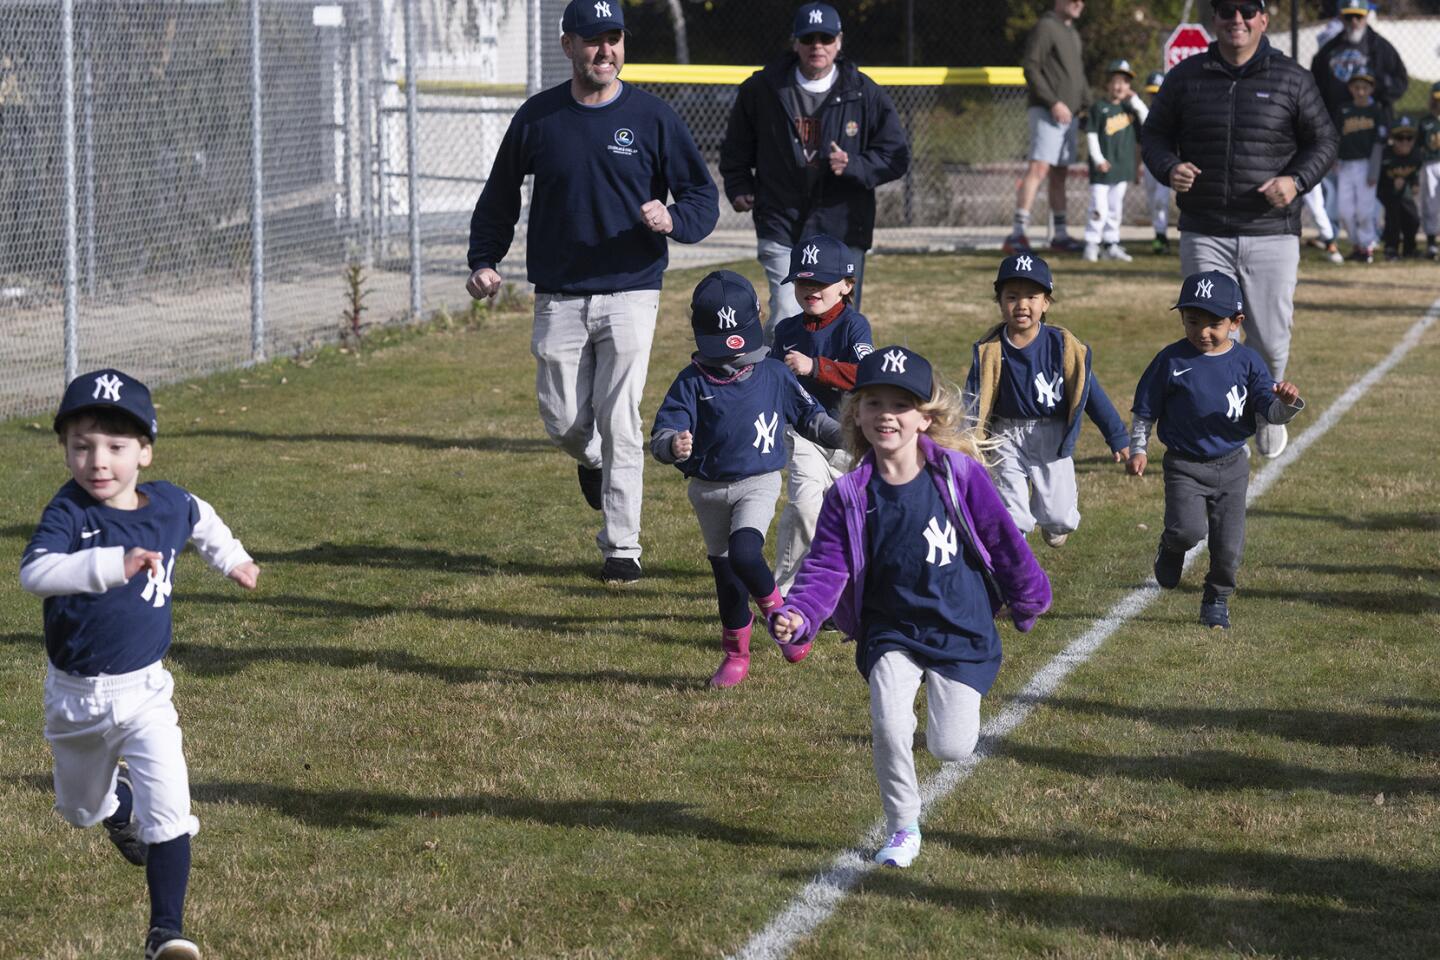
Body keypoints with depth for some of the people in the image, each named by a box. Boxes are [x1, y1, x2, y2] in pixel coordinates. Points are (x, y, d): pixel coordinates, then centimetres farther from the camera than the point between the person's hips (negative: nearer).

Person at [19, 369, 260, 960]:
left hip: (143, 690, 1)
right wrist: (114, 564, -51)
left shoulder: (169, 504, -7)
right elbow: (34, 573, -39)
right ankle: (116, 797, 57)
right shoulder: (67, 514, -19)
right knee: (80, 812, 22)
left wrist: (230, 559, 33)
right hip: (75, 695, 0)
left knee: (168, 810, -16)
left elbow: (200, 517, 19)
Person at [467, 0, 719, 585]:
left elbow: (704, 197, 1)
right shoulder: (537, 117, 3)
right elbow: (500, 196, 14)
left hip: (629, 292, -2)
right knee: (563, 422, 5)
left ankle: (622, 548, 1)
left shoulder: (651, 117, -2)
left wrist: (672, 220, -21)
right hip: (558, 298, 2)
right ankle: (593, 463, 41)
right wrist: (484, 260, 1)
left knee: (619, 421, -7)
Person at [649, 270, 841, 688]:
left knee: (744, 553, -26)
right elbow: (663, 431, -13)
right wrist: (673, 445, -36)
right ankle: (736, 654, 25)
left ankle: (777, 610, -1)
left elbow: (809, 415, 11)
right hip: (708, 490, 2)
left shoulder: (773, 376, 0)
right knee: (725, 573, 10)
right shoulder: (692, 382, -4)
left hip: (758, 484, -2)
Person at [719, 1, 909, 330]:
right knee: (787, 318, -14)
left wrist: (852, 165, -14)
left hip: (843, 230, 1)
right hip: (782, 228, -1)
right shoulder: (761, 89, 3)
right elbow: (735, 149, 19)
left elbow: (896, 158, 2)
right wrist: (739, 188, 4)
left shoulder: (865, 94, 2)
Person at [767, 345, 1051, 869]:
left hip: (961, 628, -1)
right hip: (891, 629, 1)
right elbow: (826, 566, -9)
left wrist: (1027, 602, 10)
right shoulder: (849, 496, -8)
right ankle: (903, 829, 5)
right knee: (889, 726, -18)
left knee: (951, 748, -6)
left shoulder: (960, 475, -13)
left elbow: (1003, 540, -1)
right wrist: (798, 616, -27)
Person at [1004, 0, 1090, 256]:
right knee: (1039, 168, -18)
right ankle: (1018, 233, -24)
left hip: (1069, 115, 9)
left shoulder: (1074, 34, 23)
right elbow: (1030, 68, -14)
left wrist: (1086, 105, 16)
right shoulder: (1045, 27, -6)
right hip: (1046, 112, -9)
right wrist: (1053, 102, -19)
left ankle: (1060, 235, 14)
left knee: (1060, 174, 11)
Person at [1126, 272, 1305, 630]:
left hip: (1231, 465, 2)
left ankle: (1217, 600, 27)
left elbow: (1270, 412, -5)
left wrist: (1287, 402, -26)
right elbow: (1145, 409, 3)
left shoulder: (1246, 361, -2)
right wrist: (1138, 449, -3)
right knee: (1189, 529, -21)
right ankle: (1171, 549, 15)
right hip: (1184, 465, -2)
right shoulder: (1171, 361, -7)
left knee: (1228, 544, 3)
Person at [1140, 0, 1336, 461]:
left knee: (1270, 341, 2)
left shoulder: (1292, 78, 4)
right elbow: (1154, 133, 13)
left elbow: (1323, 141, 8)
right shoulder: (1186, 77, 7)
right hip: (1204, 236, 1)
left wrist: (1296, 180, -11)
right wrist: (1169, 168, -10)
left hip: (1272, 233, -1)